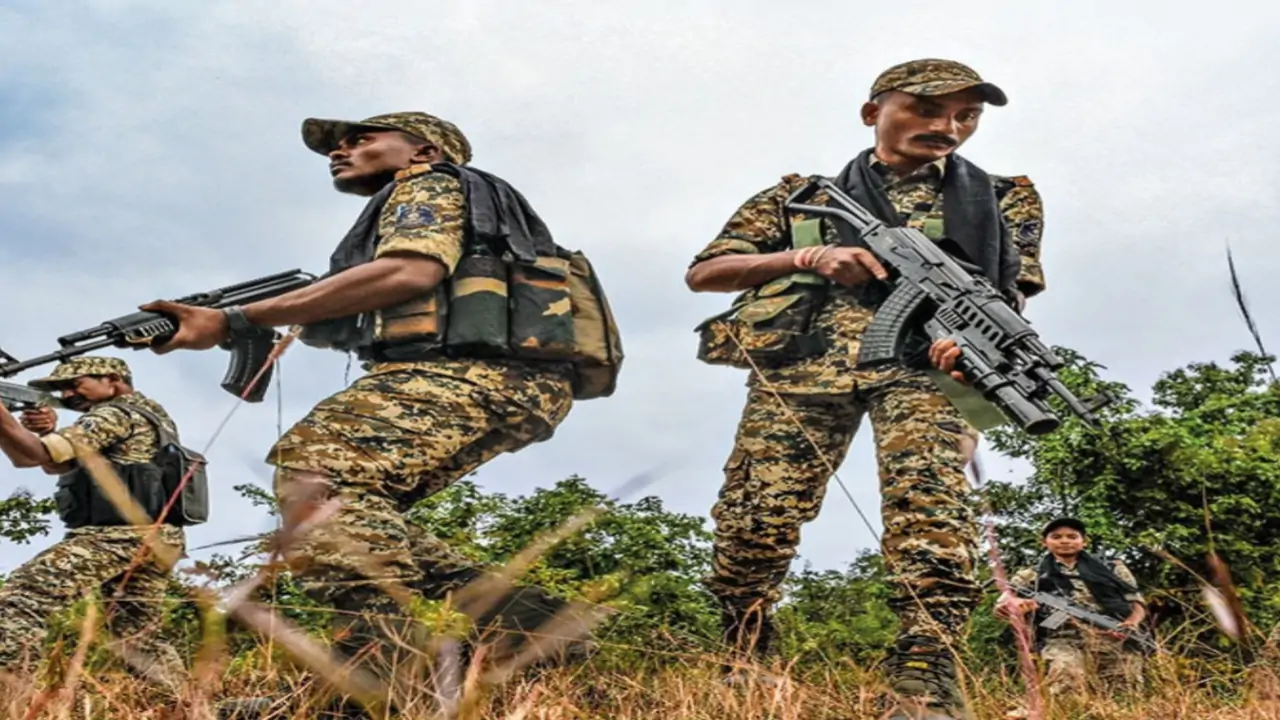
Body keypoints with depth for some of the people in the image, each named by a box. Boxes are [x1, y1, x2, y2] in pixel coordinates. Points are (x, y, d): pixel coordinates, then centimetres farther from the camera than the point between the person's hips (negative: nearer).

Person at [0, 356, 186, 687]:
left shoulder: (115, 414, -2)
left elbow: (31, 456, -12)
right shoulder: (152, 413, 26)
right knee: (139, 639, 14)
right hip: (159, 538, 10)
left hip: (118, 533, -10)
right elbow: (57, 462, 22)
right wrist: (48, 432, 3)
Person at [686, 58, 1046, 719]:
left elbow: (1011, 294, 11)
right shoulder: (801, 195, 21)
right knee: (756, 519, -6)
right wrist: (807, 256, -2)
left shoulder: (1004, 198, 23)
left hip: (923, 357, 0)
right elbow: (702, 273, 14)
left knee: (927, 503, -25)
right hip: (802, 360, 1)